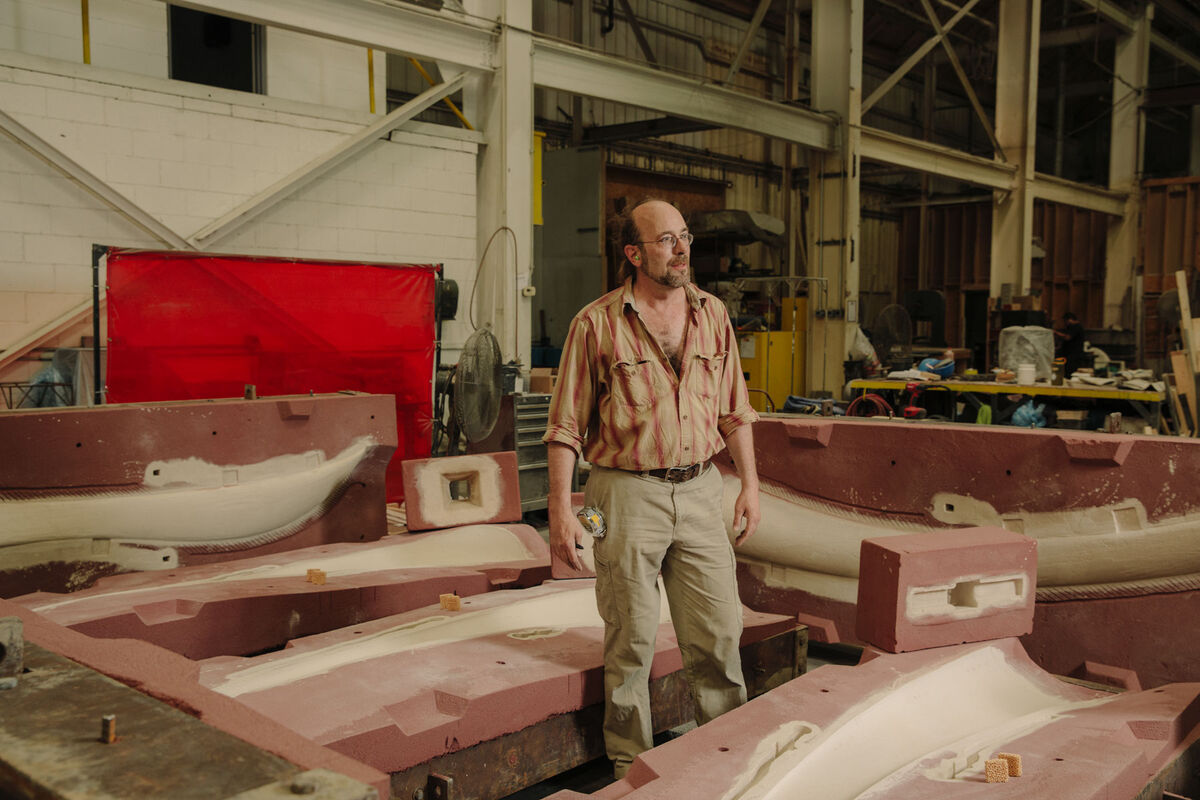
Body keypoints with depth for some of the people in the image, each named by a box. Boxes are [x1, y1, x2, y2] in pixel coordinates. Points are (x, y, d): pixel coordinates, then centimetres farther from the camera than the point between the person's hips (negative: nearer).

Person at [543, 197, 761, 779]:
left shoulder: (713, 314, 8)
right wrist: (561, 510, -8)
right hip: (627, 493, -3)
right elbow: (566, 425, -4)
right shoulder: (596, 324, -5)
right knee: (631, 639, 6)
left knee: (719, 631, 7)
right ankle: (630, 758, 23)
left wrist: (750, 484, 10)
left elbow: (734, 410, 15)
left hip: (700, 490, 4)